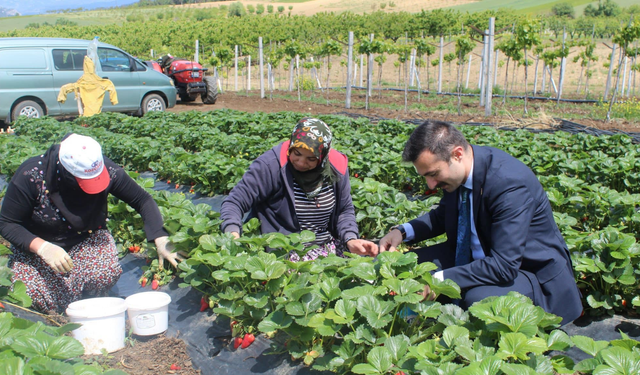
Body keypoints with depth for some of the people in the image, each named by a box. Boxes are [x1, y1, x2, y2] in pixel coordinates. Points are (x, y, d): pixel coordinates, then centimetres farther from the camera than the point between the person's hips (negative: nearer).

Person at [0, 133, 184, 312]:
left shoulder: (105, 168, -21)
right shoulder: (31, 176, -26)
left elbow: (143, 200, -9)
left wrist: (161, 240, -20)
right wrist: (42, 247, -34)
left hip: (87, 240, 1)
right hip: (37, 246, 0)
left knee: (106, 274, -32)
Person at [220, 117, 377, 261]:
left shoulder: (336, 168, 0)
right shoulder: (270, 166, -14)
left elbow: (345, 210, 11)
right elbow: (234, 202, -13)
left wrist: (350, 239, -7)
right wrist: (233, 234, -31)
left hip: (328, 247, 6)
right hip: (282, 253, -5)